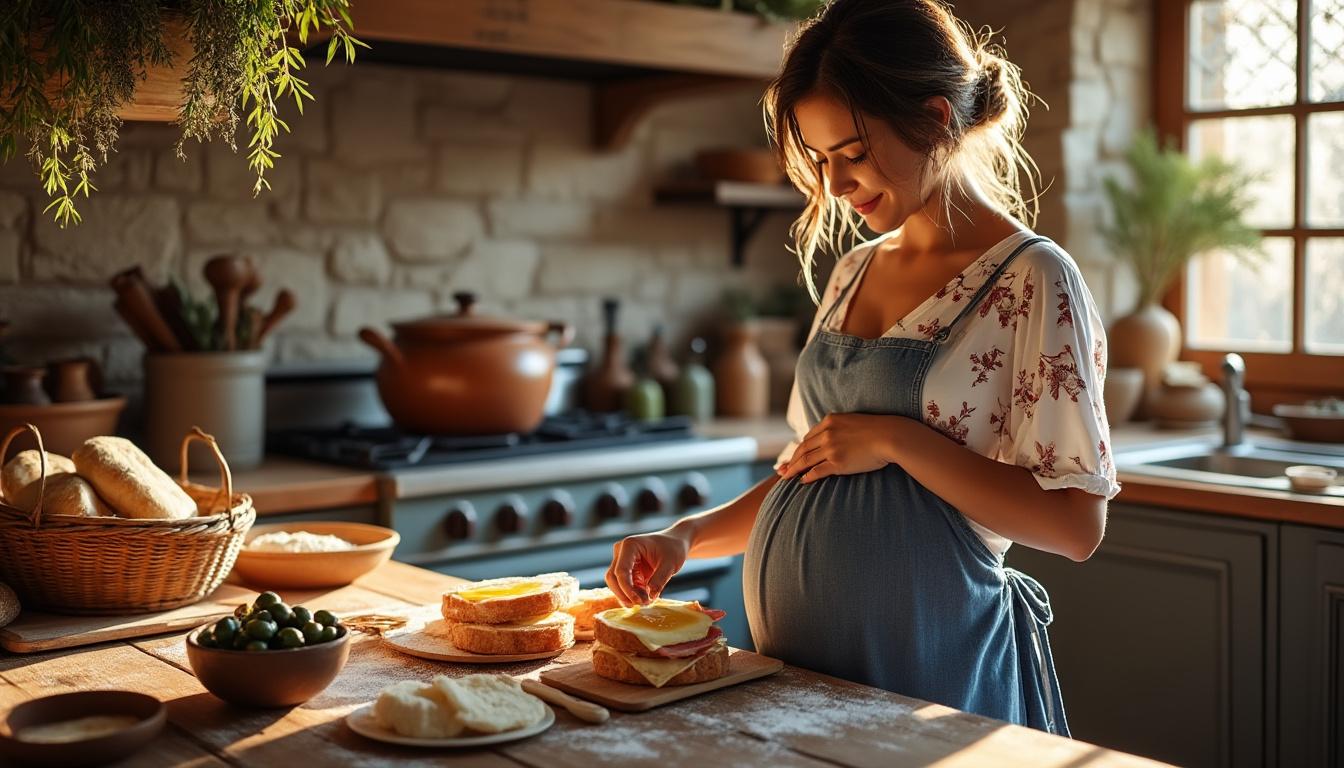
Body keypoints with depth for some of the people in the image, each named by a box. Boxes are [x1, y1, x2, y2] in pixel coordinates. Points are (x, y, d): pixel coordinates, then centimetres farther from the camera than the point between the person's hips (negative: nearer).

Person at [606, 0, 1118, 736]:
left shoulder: (1032, 281, -11)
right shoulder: (854, 271, 9)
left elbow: (1077, 523, -15)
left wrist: (899, 442, -19)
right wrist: (688, 536, 2)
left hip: (925, 667, -6)